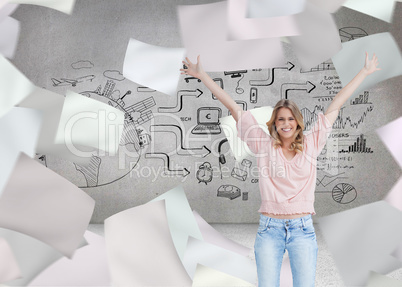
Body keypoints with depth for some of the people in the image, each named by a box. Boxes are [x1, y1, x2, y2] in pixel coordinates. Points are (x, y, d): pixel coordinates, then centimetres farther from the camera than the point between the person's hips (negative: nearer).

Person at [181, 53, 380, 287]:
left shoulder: (310, 145, 5)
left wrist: (365, 72, 14)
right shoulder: (264, 146, 2)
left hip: (302, 228, 1)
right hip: (269, 228, 0)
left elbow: (336, 105, 8)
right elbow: (234, 107, 1)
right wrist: (202, 75, 3)